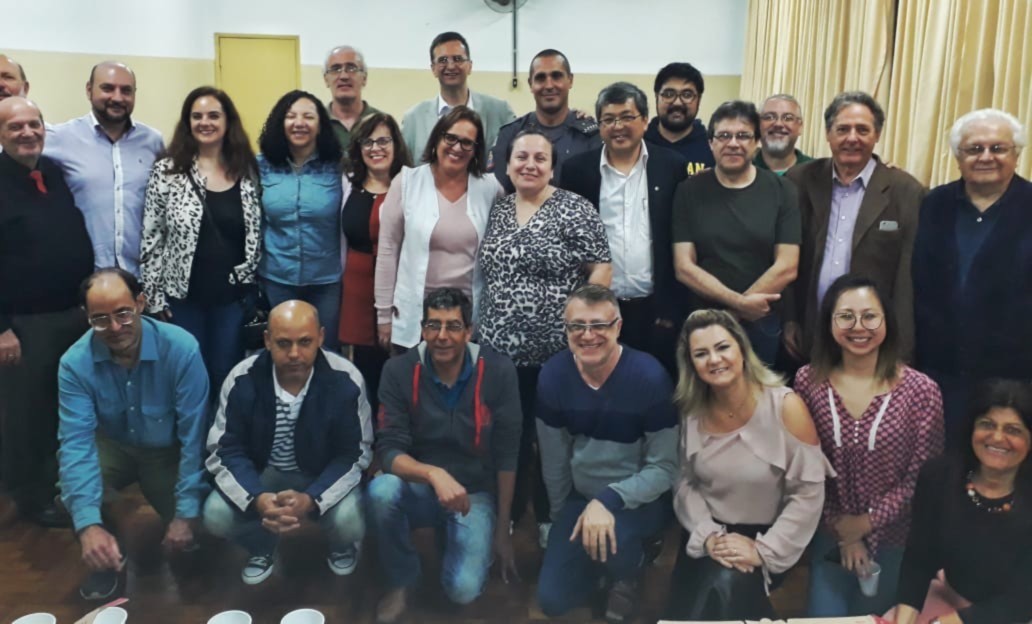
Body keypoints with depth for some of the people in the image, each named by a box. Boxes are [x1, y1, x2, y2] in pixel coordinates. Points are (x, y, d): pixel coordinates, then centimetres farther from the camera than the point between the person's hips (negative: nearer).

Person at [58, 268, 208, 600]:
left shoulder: (181, 349, -29)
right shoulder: (75, 362, -22)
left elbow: (194, 434, -25)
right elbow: (76, 440, -28)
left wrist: (187, 513, -26)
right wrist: (88, 524, -40)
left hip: (169, 450, -1)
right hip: (114, 446, 2)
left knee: (183, 532, -18)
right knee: (69, 493, -27)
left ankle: (179, 543, 22)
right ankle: (109, 557, 5)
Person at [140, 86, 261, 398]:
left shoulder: (247, 171, 3)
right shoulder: (167, 171, -3)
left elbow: (256, 234, 9)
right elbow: (151, 238, -2)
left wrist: (249, 278, 5)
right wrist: (154, 296, -5)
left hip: (233, 295, 2)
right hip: (183, 295, -1)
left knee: (226, 377, 10)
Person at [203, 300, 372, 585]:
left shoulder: (345, 381, -23)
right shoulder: (242, 380, -20)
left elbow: (354, 454, -16)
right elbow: (225, 451, -14)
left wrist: (311, 500, -34)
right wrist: (257, 499, -34)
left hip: (324, 476, -1)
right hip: (262, 474, 2)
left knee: (349, 523, -29)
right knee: (215, 516, -24)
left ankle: (342, 546, 13)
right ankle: (262, 546, 14)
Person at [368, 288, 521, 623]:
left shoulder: (498, 371, -15)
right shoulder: (399, 370, -13)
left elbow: (506, 456, -8)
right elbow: (389, 450, -16)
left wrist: (502, 529, -4)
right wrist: (433, 474, -36)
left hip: (475, 494, -1)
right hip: (420, 489, 1)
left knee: (463, 590, -21)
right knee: (381, 490, -33)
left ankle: (457, 536, 16)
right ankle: (401, 581, -4)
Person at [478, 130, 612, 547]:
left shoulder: (574, 209, -5)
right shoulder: (496, 210, 10)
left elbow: (601, 267, -7)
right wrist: (486, 322, 9)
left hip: (557, 349, -4)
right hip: (500, 347, 4)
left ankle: (551, 518, 26)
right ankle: (507, 513, 30)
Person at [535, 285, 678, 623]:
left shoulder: (649, 376, -23)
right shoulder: (553, 374, -12)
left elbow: (664, 468, -18)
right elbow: (554, 458, 0)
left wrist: (609, 501, -31)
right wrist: (561, 517, 9)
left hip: (639, 499, -3)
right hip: (581, 498, 4)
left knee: (609, 539, -36)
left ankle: (628, 572, 4)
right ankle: (613, 556, 25)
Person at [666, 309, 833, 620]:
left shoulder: (785, 406, -14)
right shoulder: (691, 411, -3)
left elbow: (808, 492, -14)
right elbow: (685, 483, 3)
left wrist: (764, 551, -18)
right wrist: (708, 535, -14)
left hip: (767, 535, -3)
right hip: (709, 538, 3)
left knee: (726, 586, -29)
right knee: (686, 609, -17)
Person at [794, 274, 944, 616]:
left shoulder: (921, 391, -17)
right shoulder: (808, 381, -11)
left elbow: (921, 478, -11)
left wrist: (867, 522, -11)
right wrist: (843, 531, -8)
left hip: (892, 538, -1)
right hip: (830, 534, 1)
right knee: (823, 616, 11)